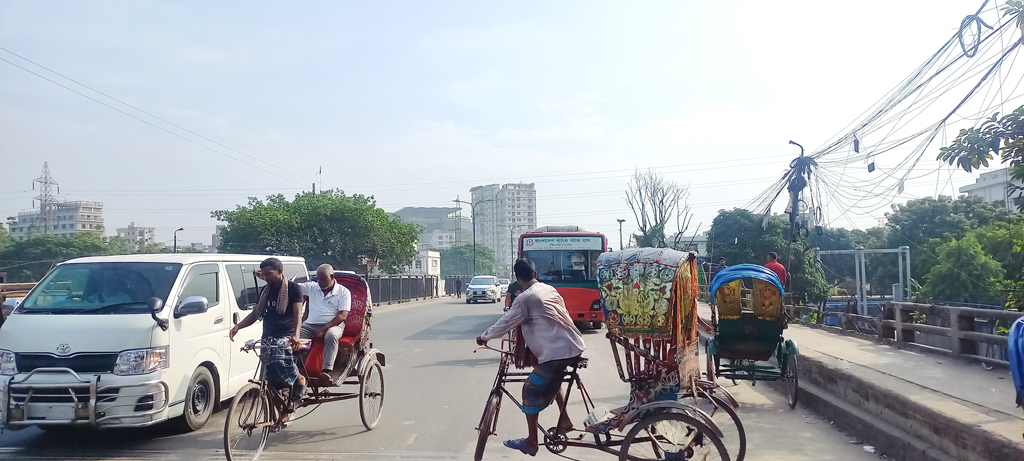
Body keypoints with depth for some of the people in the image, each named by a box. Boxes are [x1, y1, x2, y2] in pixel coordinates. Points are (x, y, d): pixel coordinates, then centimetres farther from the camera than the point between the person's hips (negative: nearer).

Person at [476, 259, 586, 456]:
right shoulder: (550, 289, 15)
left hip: (556, 353, -8)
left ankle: (531, 443, 9)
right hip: (575, 347, 8)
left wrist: (484, 337, 15)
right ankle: (564, 419, 30)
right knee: (551, 379, 33)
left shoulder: (525, 298, -8)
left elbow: (505, 323, -2)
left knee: (531, 391, 4)